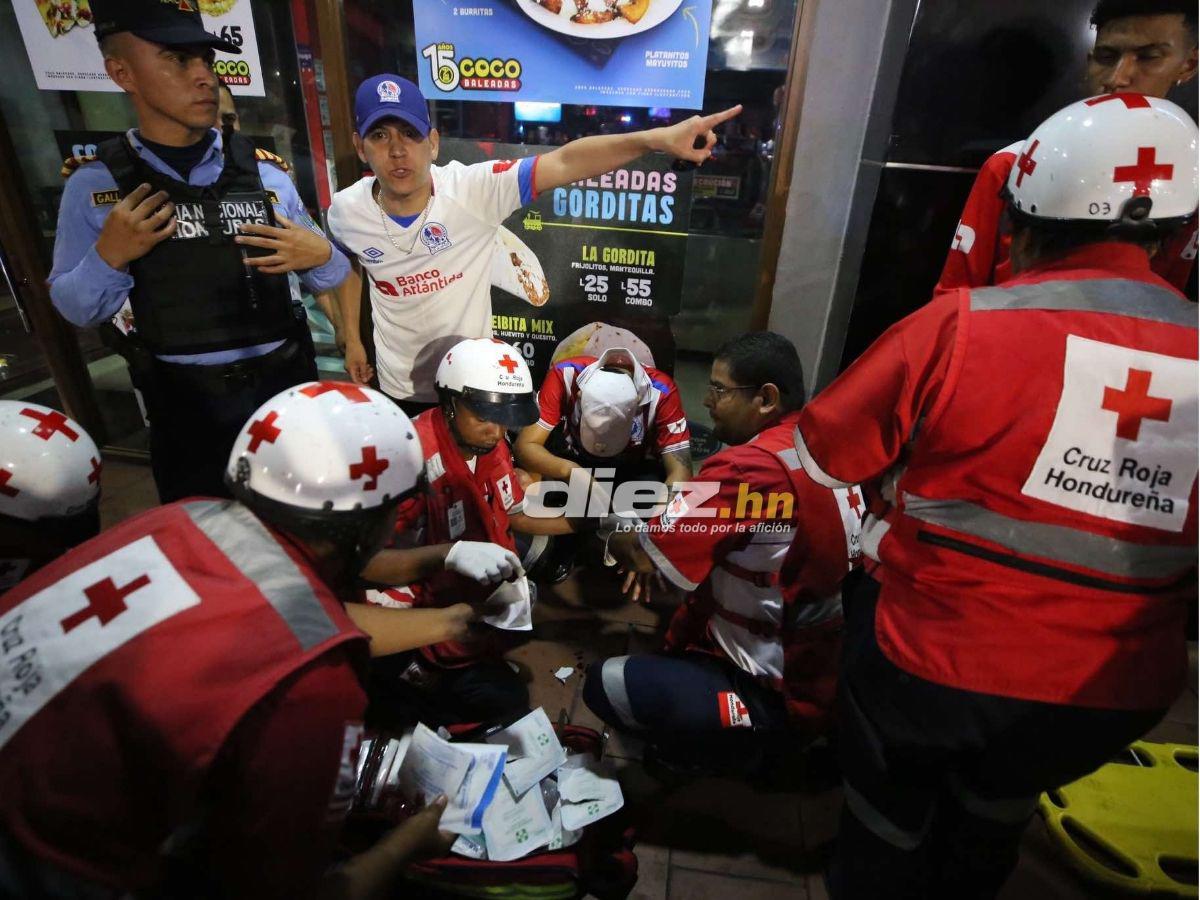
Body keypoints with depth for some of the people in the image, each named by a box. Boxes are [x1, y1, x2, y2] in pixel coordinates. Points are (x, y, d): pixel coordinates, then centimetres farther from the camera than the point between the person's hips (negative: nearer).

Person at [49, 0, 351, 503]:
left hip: (286, 384, 1)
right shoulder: (96, 185, -4)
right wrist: (108, 256, -16)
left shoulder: (264, 174, -1)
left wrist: (320, 257, -17)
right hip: (186, 403, 0)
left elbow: (330, 278, 5)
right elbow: (76, 309, 2)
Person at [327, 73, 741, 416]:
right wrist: (352, 339, 15)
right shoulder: (347, 211, -12)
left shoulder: (473, 189, -24)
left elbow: (564, 163, -36)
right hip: (398, 386, 3)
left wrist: (658, 137, -48)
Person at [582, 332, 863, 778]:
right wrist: (660, 557, 3)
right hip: (824, 674, 9)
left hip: (780, 697, -9)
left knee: (605, 685, -12)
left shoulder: (752, 466, -28)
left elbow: (640, 553, -20)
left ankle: (751, 752, 7)